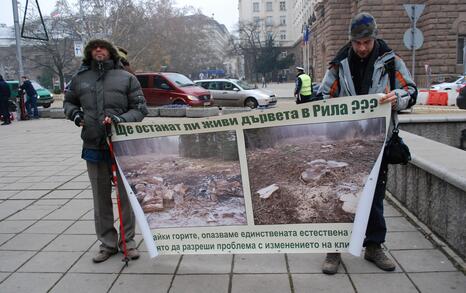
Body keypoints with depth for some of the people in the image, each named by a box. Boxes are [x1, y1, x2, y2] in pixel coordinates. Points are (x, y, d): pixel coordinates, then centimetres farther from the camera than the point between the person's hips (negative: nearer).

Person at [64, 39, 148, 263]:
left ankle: (128, 241, 21)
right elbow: (68, 102, 23)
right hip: (93, 147, 3)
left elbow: (140, 109, 0)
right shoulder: (80, 79, 8)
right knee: (101, 198, 9)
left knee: (126, 196, 5)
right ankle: (107, 243, 23)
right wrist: (74, 113, 1)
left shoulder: (126, 78, 1)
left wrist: (120, 120, -17)